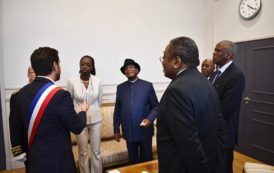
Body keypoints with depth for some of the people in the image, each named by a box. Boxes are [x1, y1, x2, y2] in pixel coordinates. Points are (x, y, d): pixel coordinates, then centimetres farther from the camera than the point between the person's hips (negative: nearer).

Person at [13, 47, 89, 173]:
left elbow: (22, 127, 6)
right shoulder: (60, 95, -24)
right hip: (57, 162, -6)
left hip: (33, 161, 6)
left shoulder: (21, 93, -4)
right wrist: (83, 111, 5)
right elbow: (77, 127, -13)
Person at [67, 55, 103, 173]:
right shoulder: (72, 81, -10)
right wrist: (80, 110, 9)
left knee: (96, 151, 12)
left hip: (95, 119, 1)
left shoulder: (97, 81, -6)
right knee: (83, 152, 13)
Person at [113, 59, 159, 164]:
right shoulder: (120, 88, 6)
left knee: (147, 159, 12)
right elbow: (117, 110, 8)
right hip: (128, 131, 2)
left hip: (145, 130, -2)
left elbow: (155, 106, 0)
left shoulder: (147, 85, 0)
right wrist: (116, 129, 7)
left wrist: (149, 119, -17)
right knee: (133, 160, 14)